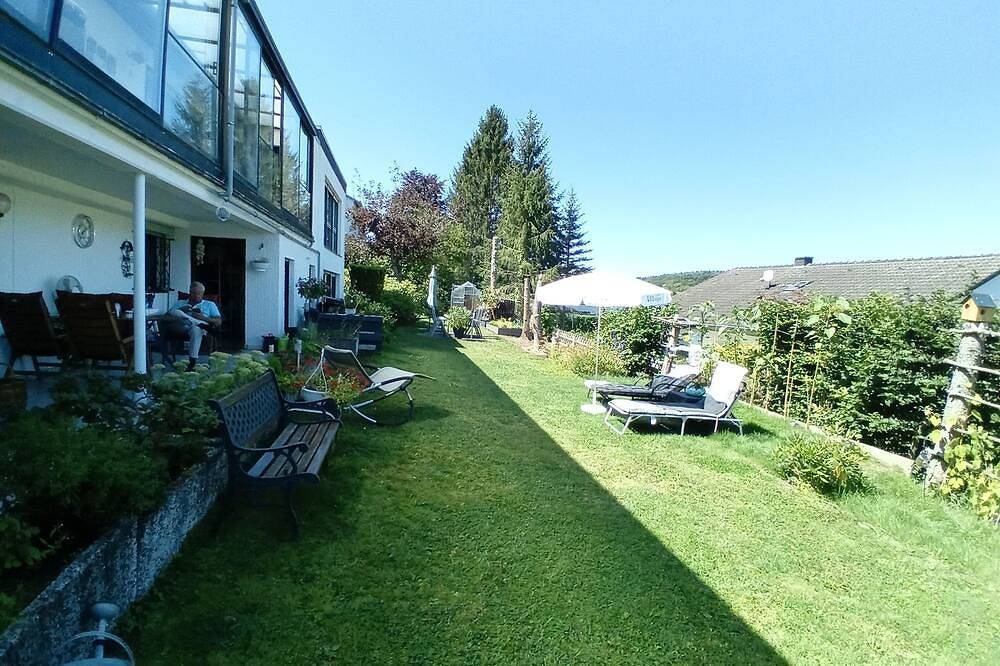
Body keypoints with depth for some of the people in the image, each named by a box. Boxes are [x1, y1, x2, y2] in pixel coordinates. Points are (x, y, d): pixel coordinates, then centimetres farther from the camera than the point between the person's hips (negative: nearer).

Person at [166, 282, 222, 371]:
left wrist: (204, 318, -5)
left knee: (195, 329, -40)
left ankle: (192, 362, -50)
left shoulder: (210, 305, 28)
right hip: (179, 327, 2)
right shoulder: (180, 303, 34)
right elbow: (168, 315, 15)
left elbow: (219, 322, 13)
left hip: (198, 328, -2)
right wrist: (181, 314, -6)